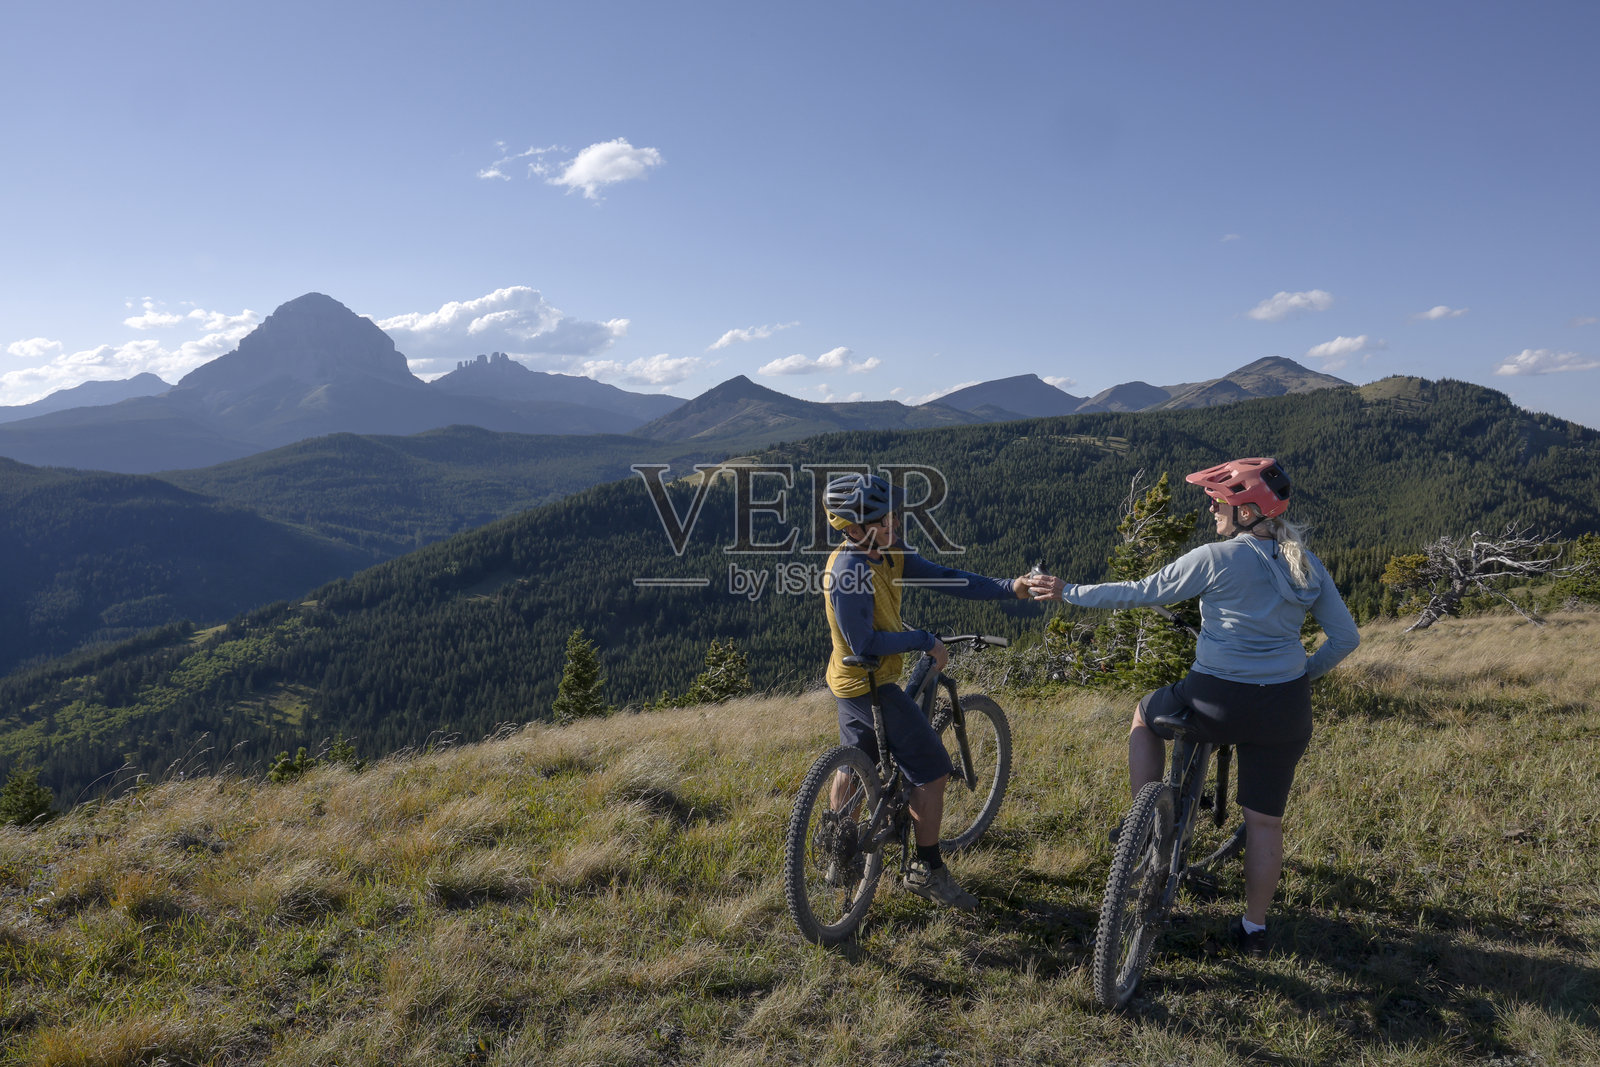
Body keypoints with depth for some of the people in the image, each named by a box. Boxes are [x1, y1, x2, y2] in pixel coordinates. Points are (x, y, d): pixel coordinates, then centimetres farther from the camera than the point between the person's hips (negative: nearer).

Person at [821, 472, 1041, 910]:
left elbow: (940, 577, -3)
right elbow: (865, 643, -28)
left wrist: (1008, 587, -10)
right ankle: (927, 870, 11)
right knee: (932, 771, -2)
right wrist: (925, 641, -21)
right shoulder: (850, 572, -28)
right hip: (870, 684, -10)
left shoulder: (889, 551, -1)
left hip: (853, 680, 10)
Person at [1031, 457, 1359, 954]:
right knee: (1265, 821, 17)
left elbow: (1141, 593, -6)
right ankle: (1254, 929, 28)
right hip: (1286, 709, 5)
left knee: (1146, 713, 26)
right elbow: (1346, 637, 8)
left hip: (1217, 702, -5)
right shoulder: (1307, 566, 5)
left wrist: (1068, 592, 3)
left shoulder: (1217, 558, -10)